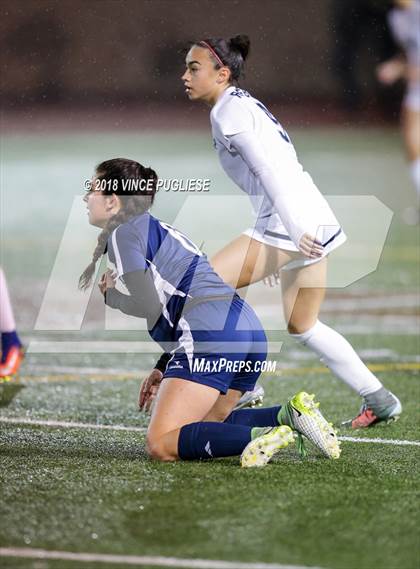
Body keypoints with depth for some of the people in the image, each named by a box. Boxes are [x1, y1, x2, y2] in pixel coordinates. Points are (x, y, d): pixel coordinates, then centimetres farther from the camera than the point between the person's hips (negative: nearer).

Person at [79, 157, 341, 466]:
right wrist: (164, 369, 30)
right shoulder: (159, 229, 30)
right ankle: (290, 414, 1)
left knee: (162, 445, -11)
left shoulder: (123, 233, 1)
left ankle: (259, 437, -29)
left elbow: (148, 306, -10)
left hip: (211, 335, -9)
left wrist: (111, 295, 10)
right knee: (203, 426, 22)